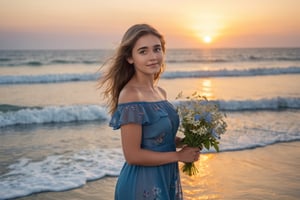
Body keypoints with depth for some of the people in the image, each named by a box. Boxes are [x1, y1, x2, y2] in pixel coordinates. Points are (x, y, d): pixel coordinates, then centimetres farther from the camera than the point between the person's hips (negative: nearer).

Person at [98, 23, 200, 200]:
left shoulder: (160, 92, 3)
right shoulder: (131, 96, -20)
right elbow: (133, 155, -21)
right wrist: (179, 155, -14)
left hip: (166, 179, 7)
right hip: (142, 184, -7)